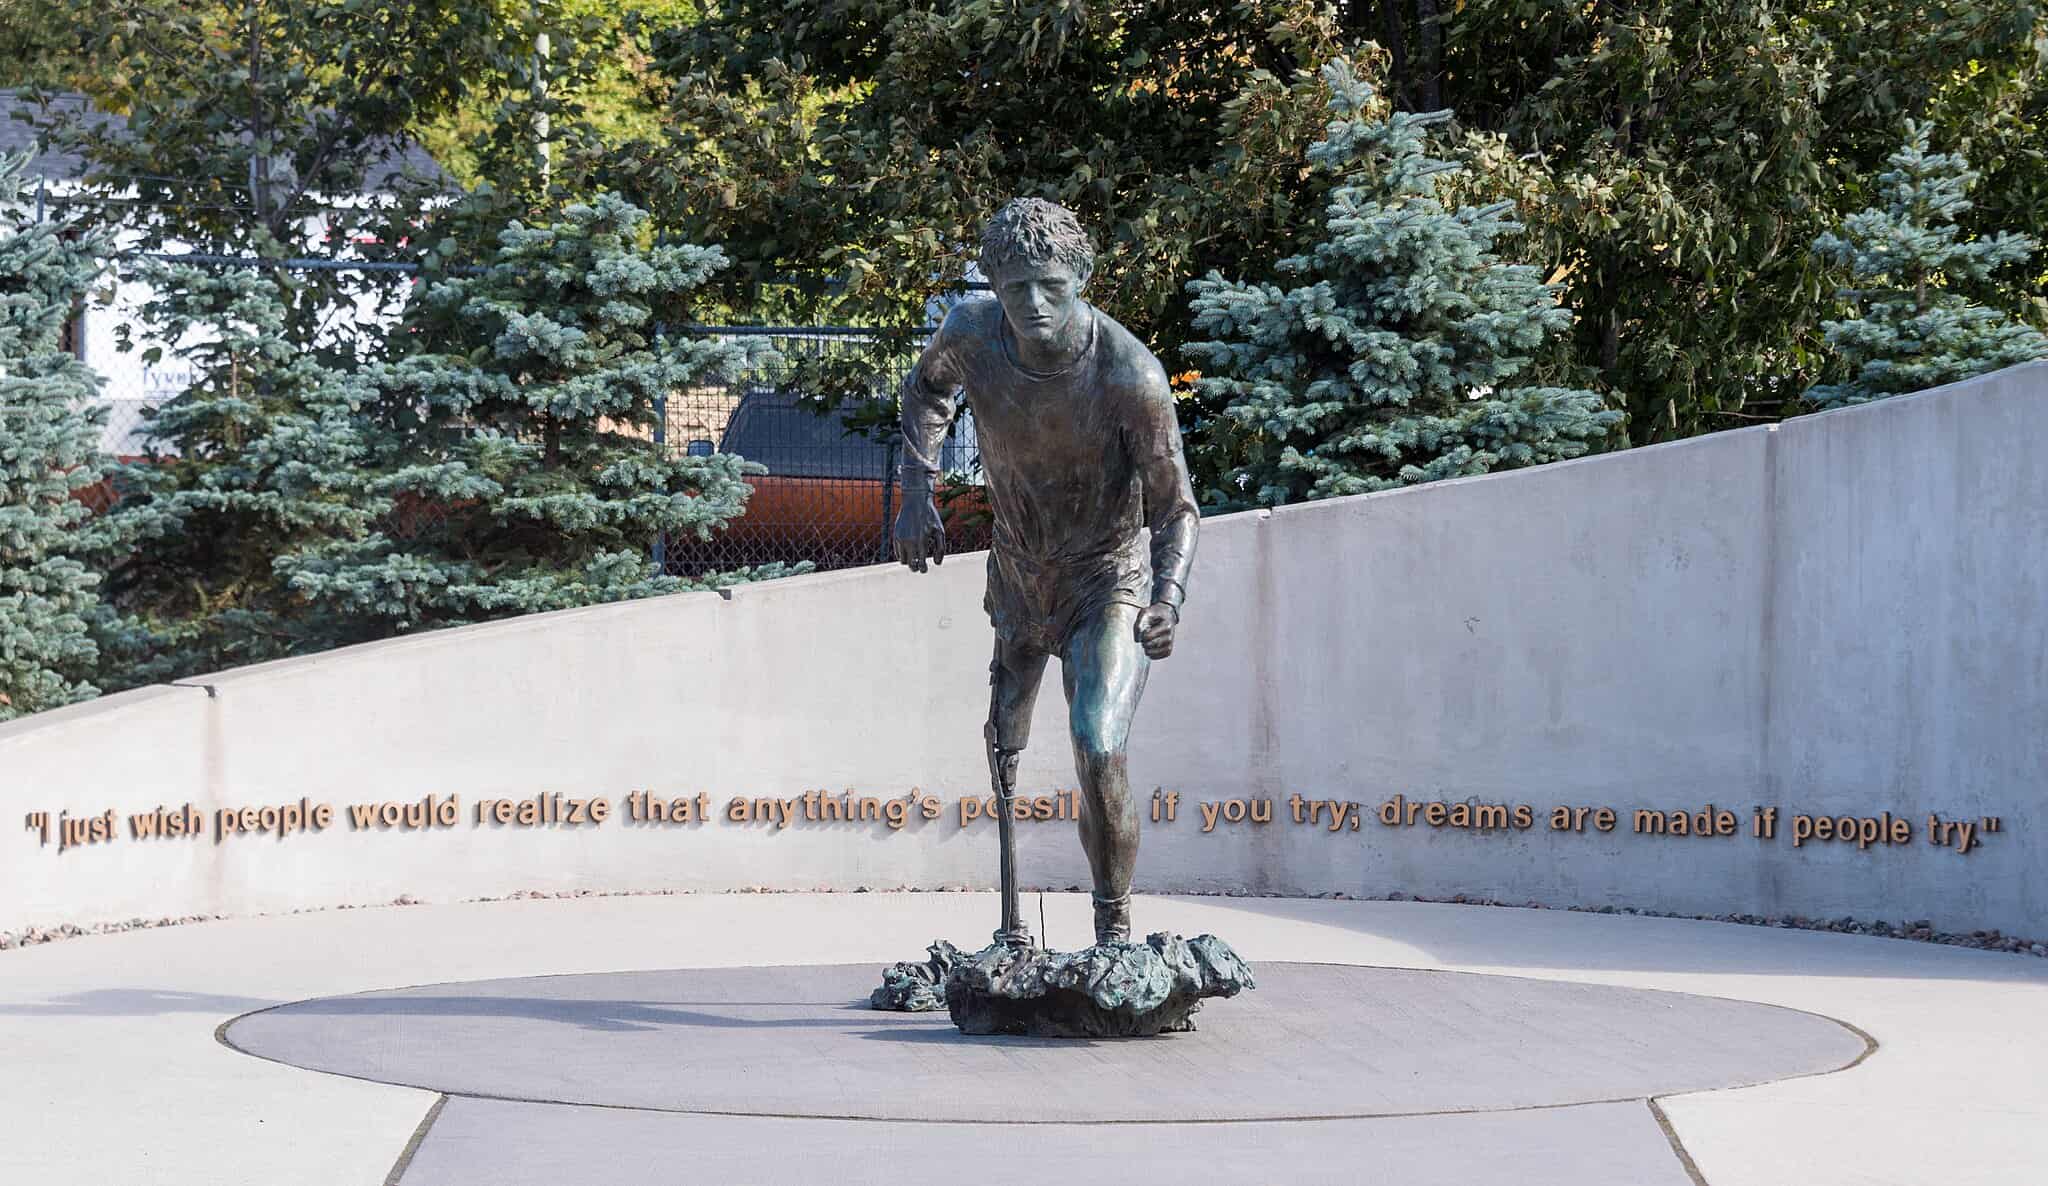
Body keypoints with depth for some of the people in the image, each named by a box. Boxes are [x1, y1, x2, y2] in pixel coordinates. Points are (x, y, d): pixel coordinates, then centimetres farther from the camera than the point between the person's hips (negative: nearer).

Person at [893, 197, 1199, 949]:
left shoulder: (1131, 375, -30)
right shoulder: (973, 334, -19)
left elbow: (1175, 509, -23)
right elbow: (926, 386, 7)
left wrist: (1168, 601, -41)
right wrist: (917, 493, -4)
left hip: (1108, 581, -5)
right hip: (1019, 573, 5)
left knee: (1098, 752, -23)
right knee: (1005, 753, 17)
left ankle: (1114, 930, -8)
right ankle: (1012, 927, 35)